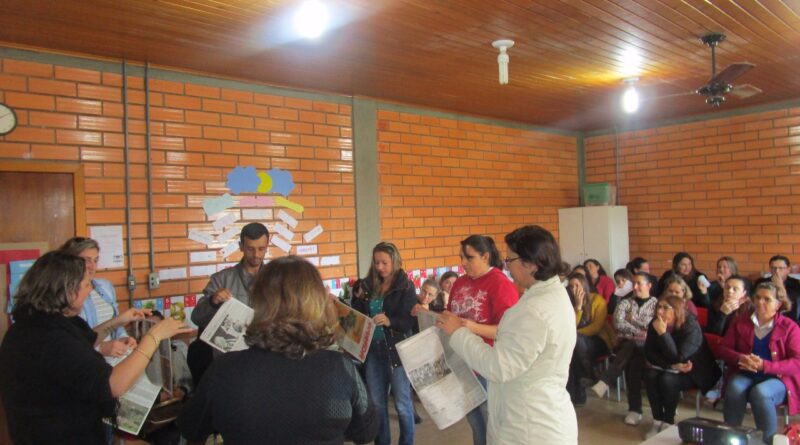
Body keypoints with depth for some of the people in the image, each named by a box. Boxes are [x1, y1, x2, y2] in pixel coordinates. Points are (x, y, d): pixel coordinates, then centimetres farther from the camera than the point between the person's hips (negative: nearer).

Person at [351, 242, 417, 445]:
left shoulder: (405, 286, -8)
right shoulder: (369, 285, 4)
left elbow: (410, 321, -14)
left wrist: (389, 321, -31)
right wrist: (358, 297, -8)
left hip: (397, 350, -4)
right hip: (373, 349, 5)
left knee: (402, 403, 7)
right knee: (376, 403, 14)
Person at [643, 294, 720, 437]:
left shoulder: (691, 327, -26)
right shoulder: (654, 324, -11)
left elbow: (677, 357, -34)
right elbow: (649, 353, -10)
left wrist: (663, 333, -40)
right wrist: (672, 365, -22)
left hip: (693, 373, -5)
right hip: (669, 369, 5)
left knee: (667, 379, -31)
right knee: (650, 375, -24)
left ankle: (668, 422, -11)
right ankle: (657, 420, -11)